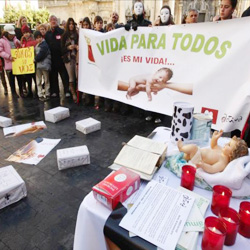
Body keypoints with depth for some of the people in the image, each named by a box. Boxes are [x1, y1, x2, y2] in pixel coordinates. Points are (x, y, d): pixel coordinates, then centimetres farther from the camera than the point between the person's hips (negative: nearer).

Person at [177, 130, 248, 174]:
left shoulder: (223, 162, -26)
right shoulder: (221, 150, 1)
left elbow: (212, 169, -37)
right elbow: (213, 146, 20)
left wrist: (202, 165, -52)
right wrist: (215, 138, 4)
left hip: (197, 161, -10)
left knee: (193, 147, -27)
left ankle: (181, 148, 1)